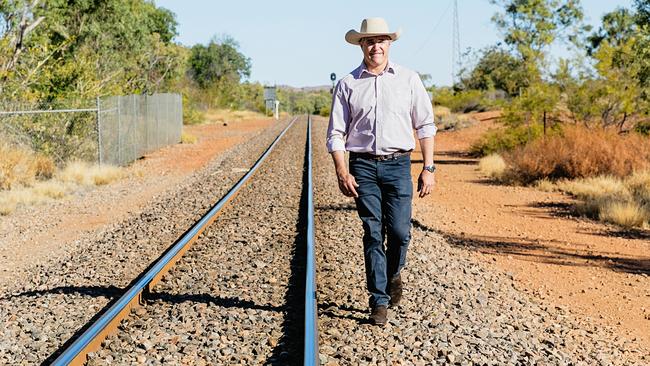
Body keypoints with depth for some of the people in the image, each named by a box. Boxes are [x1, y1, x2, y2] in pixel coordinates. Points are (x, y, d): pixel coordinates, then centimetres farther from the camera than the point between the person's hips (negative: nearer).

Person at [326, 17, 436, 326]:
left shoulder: (408, 79, 6)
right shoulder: (347, 84, 6)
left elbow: (425, 126, 8)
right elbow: (336, 133, 5)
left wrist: (428, 168, 2)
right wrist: (341, 172, -7)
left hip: (398, 164, 0)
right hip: (363, 165, 0)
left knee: (399, 232, -6)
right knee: (373, 234, -1)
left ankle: (393, 276, 26)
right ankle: (379, 301, 8)